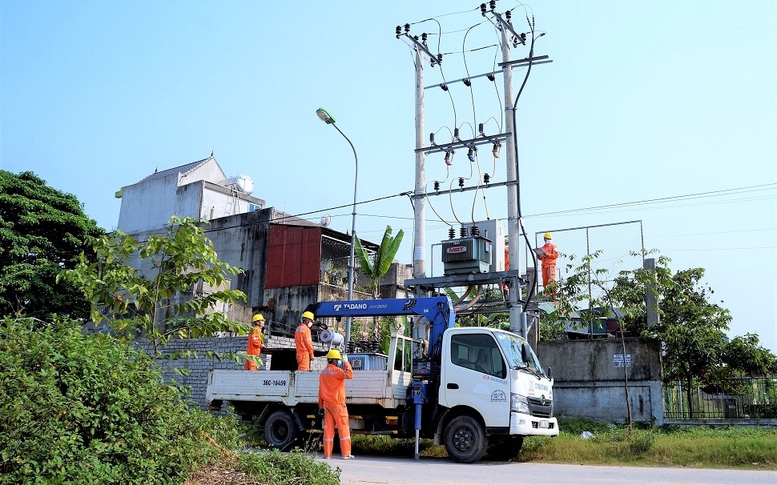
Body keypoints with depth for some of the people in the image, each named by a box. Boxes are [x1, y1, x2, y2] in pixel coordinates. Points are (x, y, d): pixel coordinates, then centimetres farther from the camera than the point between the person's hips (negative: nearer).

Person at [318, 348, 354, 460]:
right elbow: (349, 375, -24)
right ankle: (346, 454, -1)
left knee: (328, 429, 7)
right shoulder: (335, 370, -12)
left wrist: (321, 405, 19)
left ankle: (327, 454, 7)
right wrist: (346, 362, -13)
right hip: (337, 404, -7)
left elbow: (320, 390, 15)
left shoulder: (323, 373, 13)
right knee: (343, 429, -2)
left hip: (327, 404, 7)